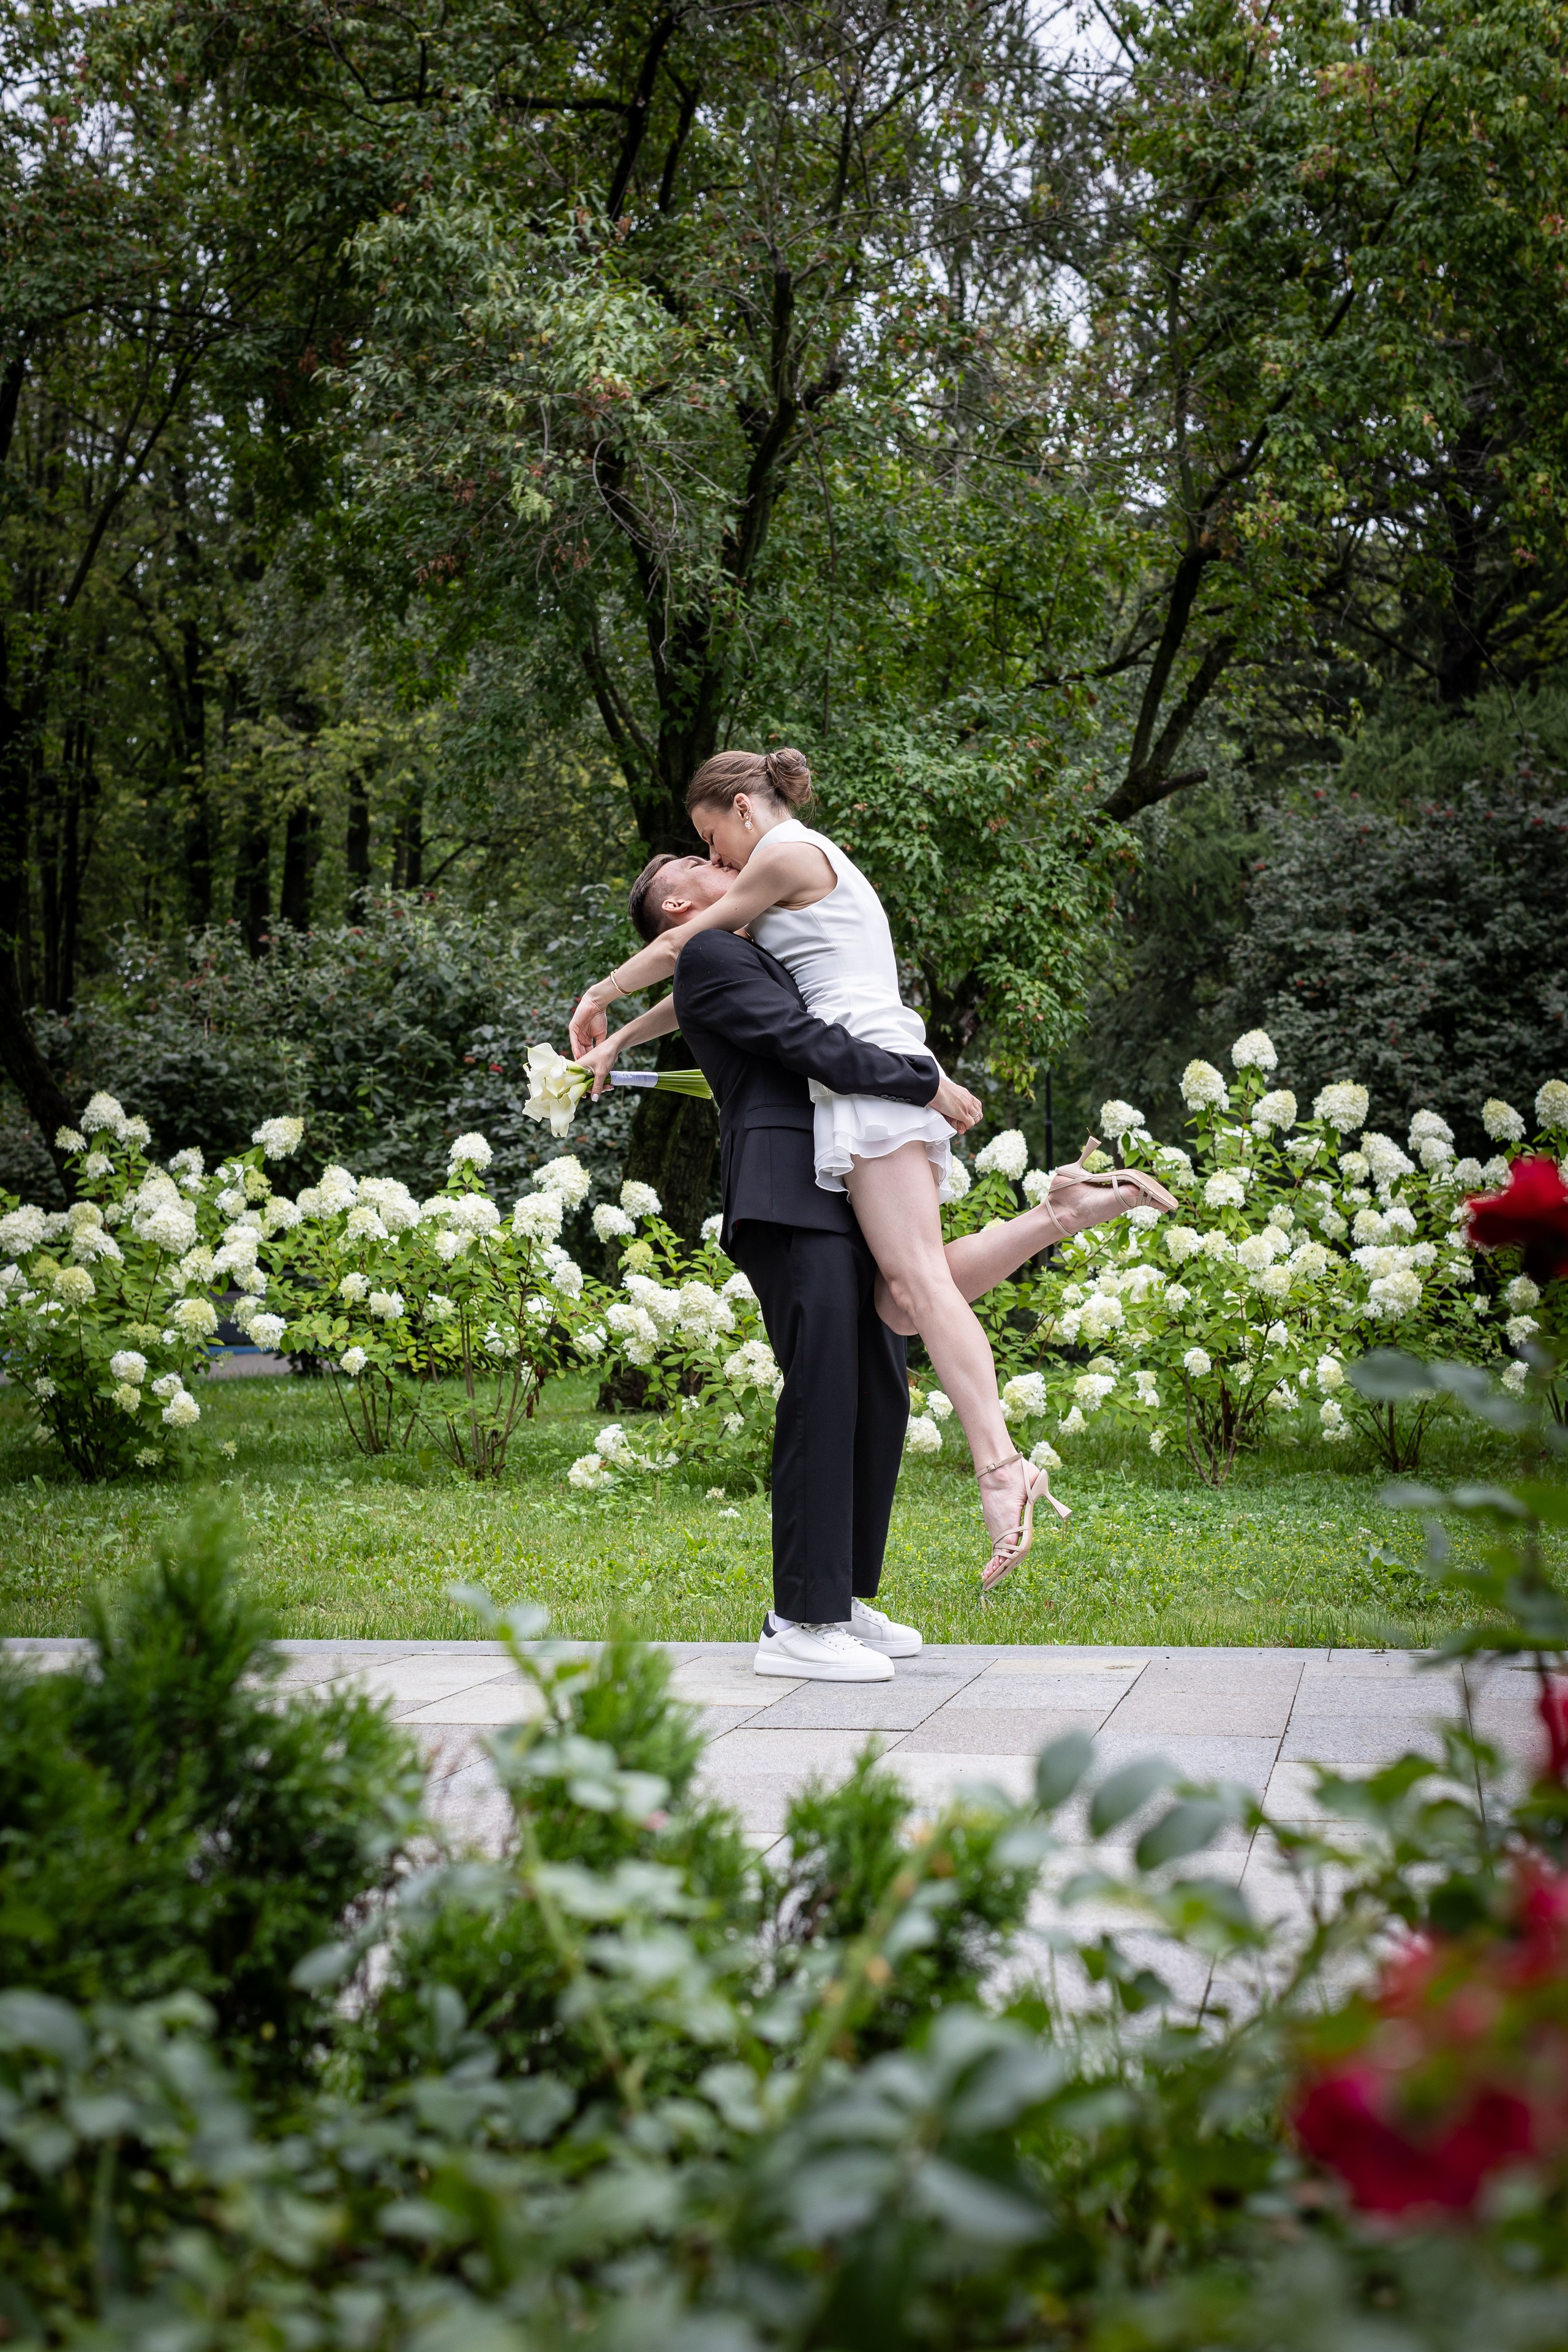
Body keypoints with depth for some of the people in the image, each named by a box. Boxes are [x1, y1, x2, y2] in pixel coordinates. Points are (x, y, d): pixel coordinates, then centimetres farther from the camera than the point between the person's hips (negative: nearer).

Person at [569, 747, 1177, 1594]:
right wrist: (618, 1043, 34)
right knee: (902, 1305, -3)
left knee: (916, 1282, -20)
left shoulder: (789, 853, 2)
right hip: (880, 1088, 9)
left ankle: (1001, 1465, -31)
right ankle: (1068, 1207, -3)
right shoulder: (811, 874, 31)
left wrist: (598, 997, 22)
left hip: (870, 1074, -9)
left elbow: (682, 945, 7)